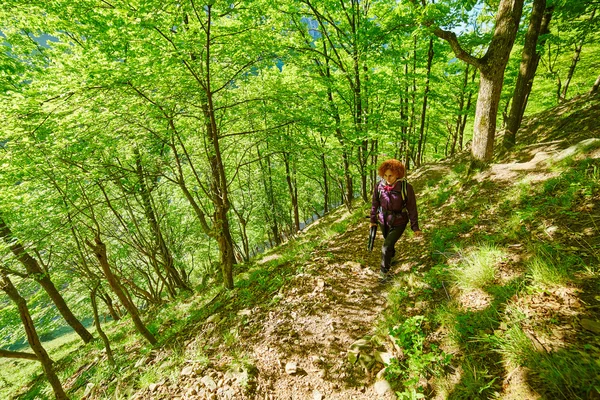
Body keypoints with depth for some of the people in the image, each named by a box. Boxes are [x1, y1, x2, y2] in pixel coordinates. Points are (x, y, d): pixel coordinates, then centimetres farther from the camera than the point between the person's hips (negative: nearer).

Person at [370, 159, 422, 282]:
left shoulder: (406, 187, -25)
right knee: (389, 242, 26)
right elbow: (375, 203, -3)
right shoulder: (379, 185, -17)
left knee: (386, 247, -8)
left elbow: (412, 208, -15)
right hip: (383, 221, 4)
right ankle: (391, 255, 60)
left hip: (399, 222, -3)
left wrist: (415, 227, -10)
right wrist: (373, 220, 6)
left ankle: (384, 271, 16)